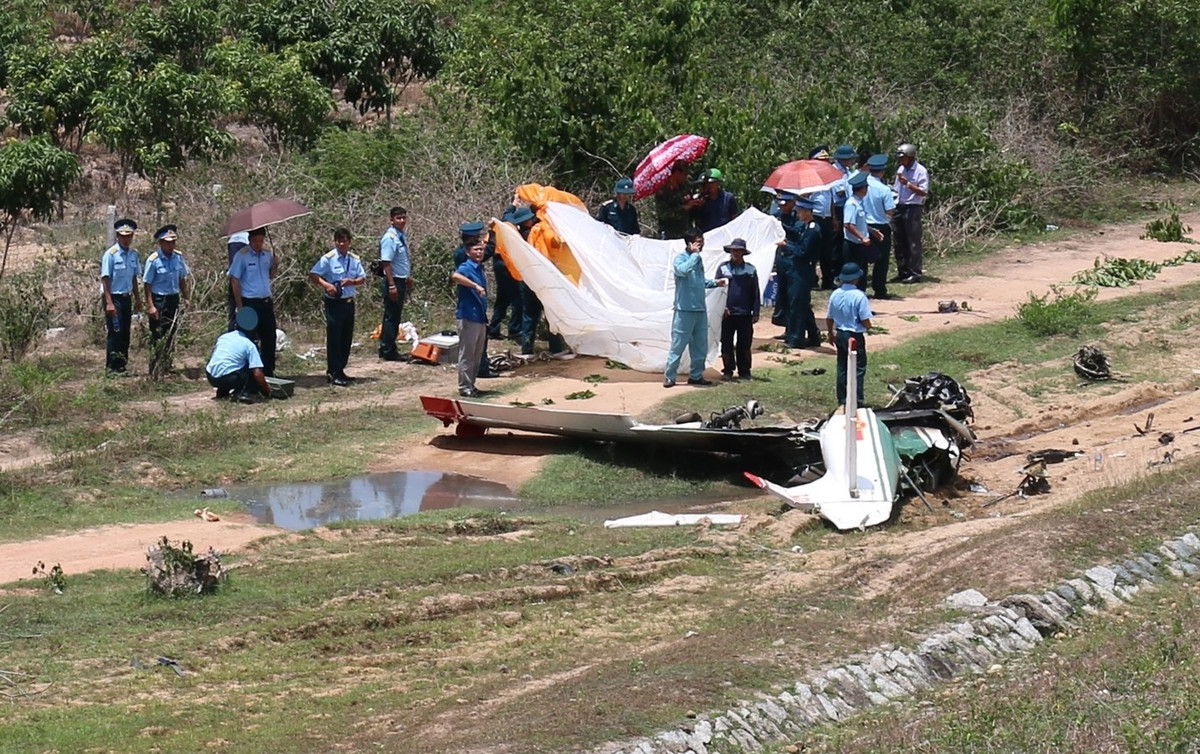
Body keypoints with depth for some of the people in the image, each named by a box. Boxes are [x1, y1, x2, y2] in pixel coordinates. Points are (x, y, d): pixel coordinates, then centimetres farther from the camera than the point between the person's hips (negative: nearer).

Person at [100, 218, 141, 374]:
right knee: (115, 332, -7)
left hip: (127, 297, 7)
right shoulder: (111, 254, -13)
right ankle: (112, 367, -2)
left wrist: (138, 299, 17)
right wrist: (109, 303, -17)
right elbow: (105, 279, -13)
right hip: (113, 297, -7)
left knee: (125, 333, 9)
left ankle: (122, 365, 17)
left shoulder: (134, 254, 7)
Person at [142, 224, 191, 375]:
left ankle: (167, 366, 25)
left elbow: (182, 279, 17)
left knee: (171, 334, 13)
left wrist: (186, 298, 12)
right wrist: (150, 306, -16)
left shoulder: (178, 257, 5)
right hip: (158, 300, -6)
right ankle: (155, 370, 2)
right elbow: (147, 284, -11)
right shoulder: (153, 260, -13)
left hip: (173, 299, 6)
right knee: (158, 336, -3)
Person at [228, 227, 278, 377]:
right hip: (250, 302, -6)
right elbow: (235, 281, -8)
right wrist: (240, 306, -11)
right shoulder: (242, 256, -9)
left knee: (269, 338, 9)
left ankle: (268, 372, 20)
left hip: (266, 301, 6)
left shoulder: (268, 254, 8)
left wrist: (275, 265, -3)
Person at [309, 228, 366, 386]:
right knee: (334, 337, -5)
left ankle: (340, 370, 21)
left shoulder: (354, 259, 7)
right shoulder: (328, 258, -8)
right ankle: (334, 373, -2)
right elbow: (313, 275, -9)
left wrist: (352, 282, -11)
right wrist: (326, 285, -23)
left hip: (349, 302, 6)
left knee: (346, 338, 10)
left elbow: (362, 278, 10)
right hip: (334, 302, -6)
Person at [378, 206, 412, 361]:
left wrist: (408, 278, 25)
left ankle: (389, 349, 24)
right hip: (393, 280, -9)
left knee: (396, 316, 15)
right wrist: (392, 285, -24)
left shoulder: (403, 235, 8)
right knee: (391, 316, -2)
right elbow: (386, 263, -22)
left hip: (402, 280, 9)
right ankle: (388, 351, 6)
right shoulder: (390, 238, -19)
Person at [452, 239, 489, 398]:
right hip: (468, 317, -9)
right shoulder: (466, 267, -12)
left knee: (477, 355, 14)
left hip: (480, 318, 9)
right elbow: (455, 276, -36)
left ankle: (471, 385, 22)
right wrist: (476, 286, -42)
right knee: (467, 354, -3)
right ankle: (465, 387, 1)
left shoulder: (480, 269, 14)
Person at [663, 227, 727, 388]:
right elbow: (683, 270, -35)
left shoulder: (698, 259, 13)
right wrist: (695, 254, -24)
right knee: (678, 345, -4)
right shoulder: (681, 258, -11)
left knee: (700, 346, 12)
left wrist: (714, 283, 12)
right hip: (685, 310, -8)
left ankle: (696, 375, 22)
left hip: (700, 309, 8)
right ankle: (669, 377, 3)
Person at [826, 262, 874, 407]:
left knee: (842, 367, 15)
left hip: (840, 335, 6)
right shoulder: (859, 296, -19)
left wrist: (831, 334, 24)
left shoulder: (835, 295, -1)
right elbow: (865, 321, -19)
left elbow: (829, 318, 8)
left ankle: (842, 400, 20)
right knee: (858, 368, 3)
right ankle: (857, 400, 1)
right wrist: (868, 327, 5)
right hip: (855, 336, -6)